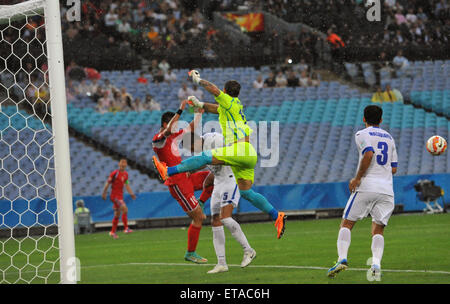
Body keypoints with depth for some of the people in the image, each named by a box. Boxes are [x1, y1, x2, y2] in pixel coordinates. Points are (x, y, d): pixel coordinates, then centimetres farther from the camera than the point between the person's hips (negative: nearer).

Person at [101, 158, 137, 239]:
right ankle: (126, 228, -22)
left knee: (117, 214, 13)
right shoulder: (115, 173, -11)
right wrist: (104, 193, -10)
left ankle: (113, 232, 23)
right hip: (114, 195, -8)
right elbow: (108, 183, -8)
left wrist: (131, 194, 13)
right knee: (125, 209, -23)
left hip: (120, 196, 8)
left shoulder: (126, 174, 11)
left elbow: (126, 185, 21)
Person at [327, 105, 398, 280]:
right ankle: (376, 264, -11)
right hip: (386, 189, 4)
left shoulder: (362, 134, 2)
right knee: (378, 230, 10)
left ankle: (342, 259, -13)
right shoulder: (389, 138, 20)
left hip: (366, 187, -4)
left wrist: (358, 178, -11)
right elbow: (394, 169, 19)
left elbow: (369, 154, -17)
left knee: (346, 224, 5)